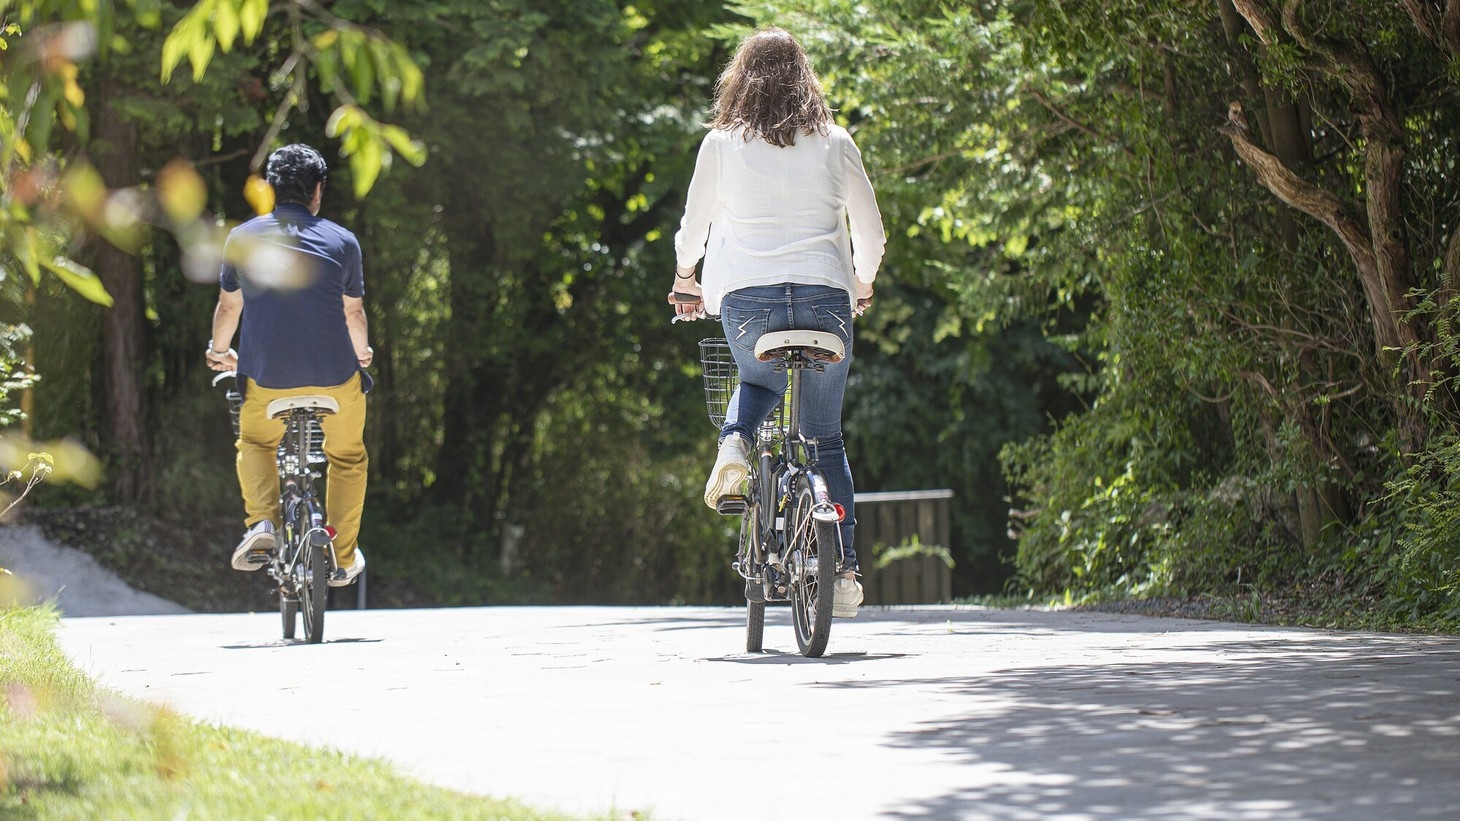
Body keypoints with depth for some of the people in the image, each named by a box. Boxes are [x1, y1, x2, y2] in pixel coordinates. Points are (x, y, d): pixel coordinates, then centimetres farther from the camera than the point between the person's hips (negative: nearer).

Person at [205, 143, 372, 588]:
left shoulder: (242, 238, 2)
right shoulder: (341, 241, 0)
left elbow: (228, 306, 13)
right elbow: (354, 312, 9)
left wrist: (219, 351, 32)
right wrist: (362, 353, 30)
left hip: (265, 378, 1)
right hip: (334, 377, 0)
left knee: (255, 444, 29)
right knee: (348, 458, 24)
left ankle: (262, 521, 4)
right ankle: (343, 559, 22)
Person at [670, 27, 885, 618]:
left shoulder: (722, 144, 4)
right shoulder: (835, 144, 6)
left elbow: (692, 228, 12)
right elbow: (871, 231, 11)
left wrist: (684, 280, 32)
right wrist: (862, 285, 31)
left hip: (747, 300, 0)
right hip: (825, 297, 0)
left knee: (758, 381, 33)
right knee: (825, 436, 14)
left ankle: (735, 441, 1)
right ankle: (845, 566, 8)